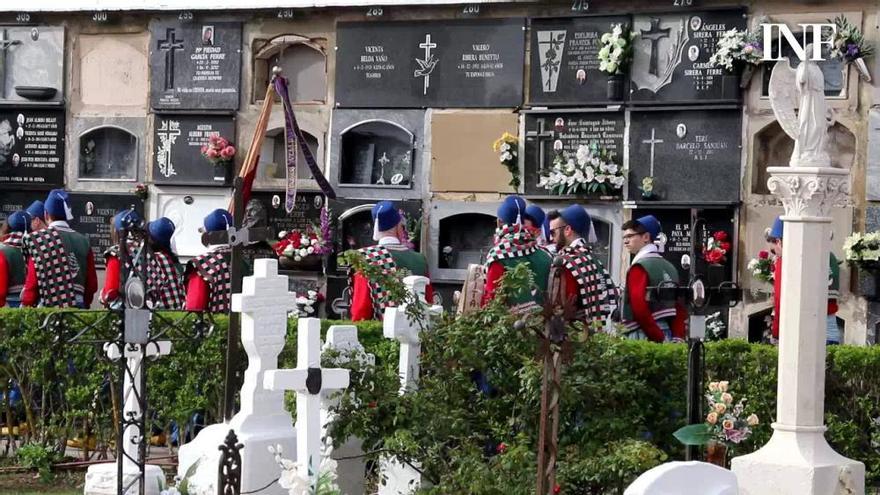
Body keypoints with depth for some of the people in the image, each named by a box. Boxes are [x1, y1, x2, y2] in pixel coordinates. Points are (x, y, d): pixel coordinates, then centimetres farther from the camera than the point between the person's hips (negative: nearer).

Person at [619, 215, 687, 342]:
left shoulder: (639, 267, -9)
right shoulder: (668, 266, 17)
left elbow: (639, 308, -20)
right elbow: (680, 307, 15)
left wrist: (657, 338, -17)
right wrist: (677, 337, 8)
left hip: (646, 336, -9)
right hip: (667, 334, 9)